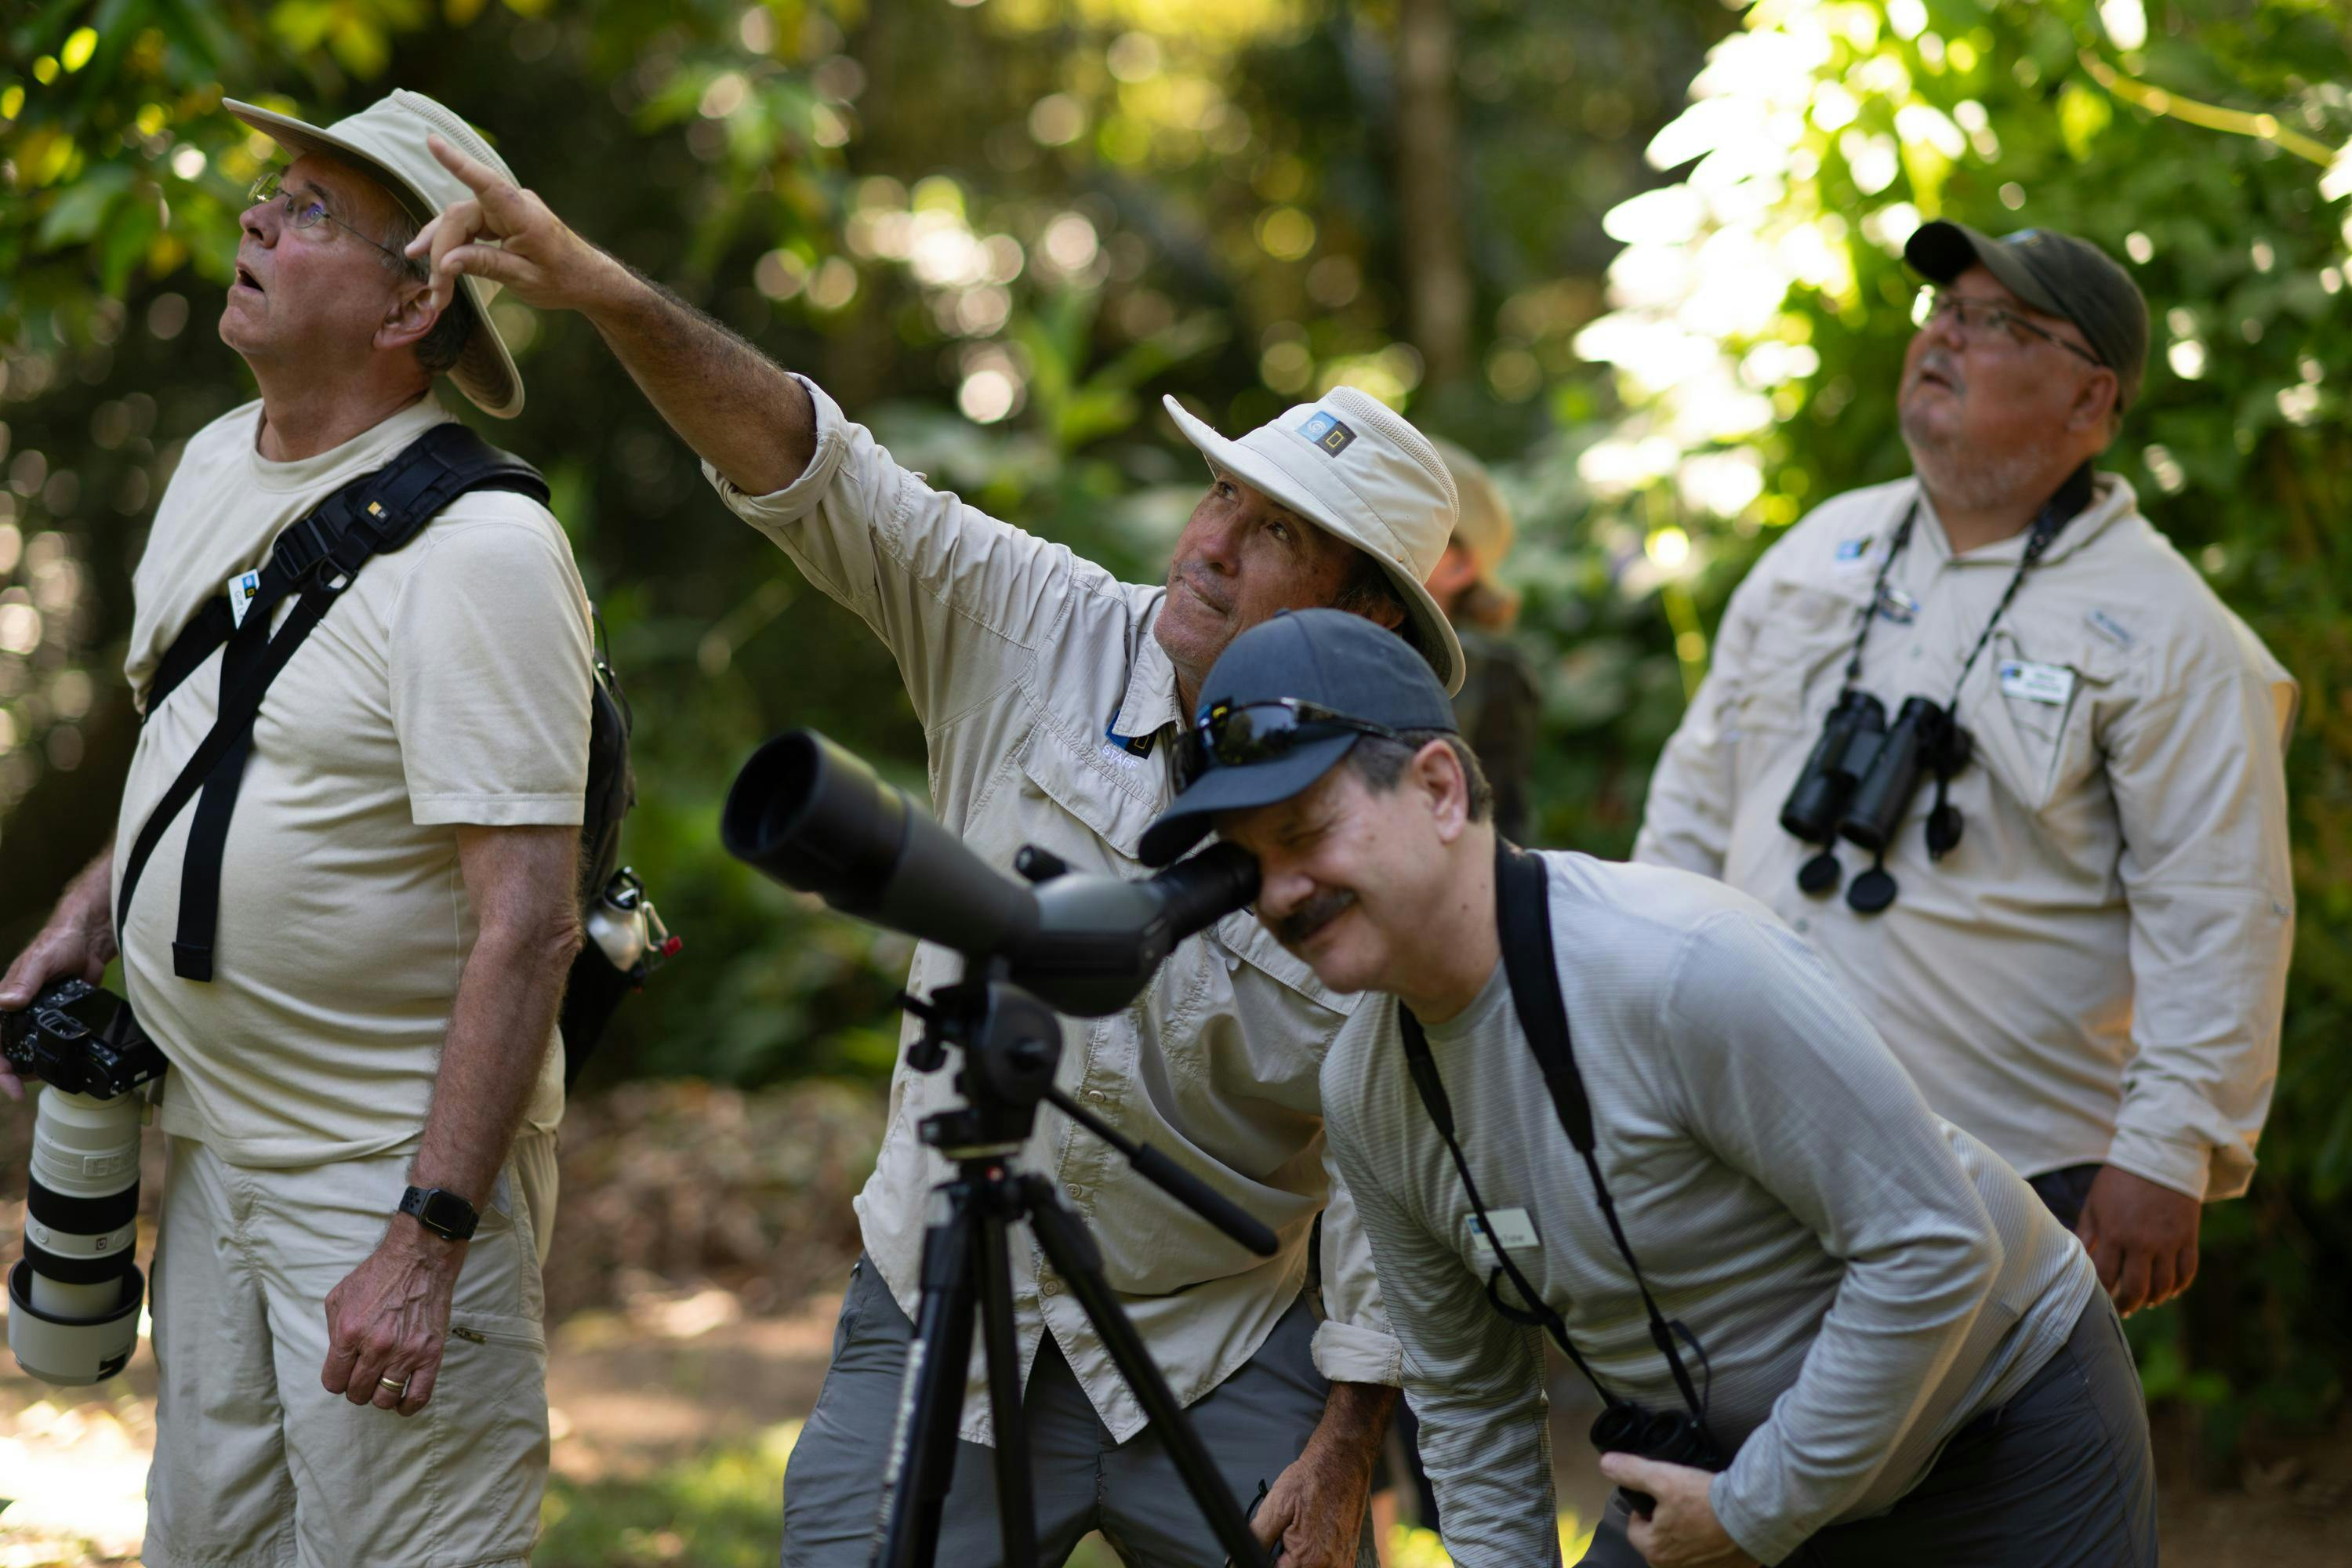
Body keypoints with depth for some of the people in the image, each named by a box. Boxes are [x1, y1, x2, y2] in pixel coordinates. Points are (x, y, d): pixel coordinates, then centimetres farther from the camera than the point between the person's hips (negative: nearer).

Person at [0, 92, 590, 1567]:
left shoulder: (479, 547, -19)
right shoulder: (215, 464, 8)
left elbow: (527, 925, -23)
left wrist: (427, 1241, -25)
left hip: (400, 1170, -8)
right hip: (214, 1141, 8)